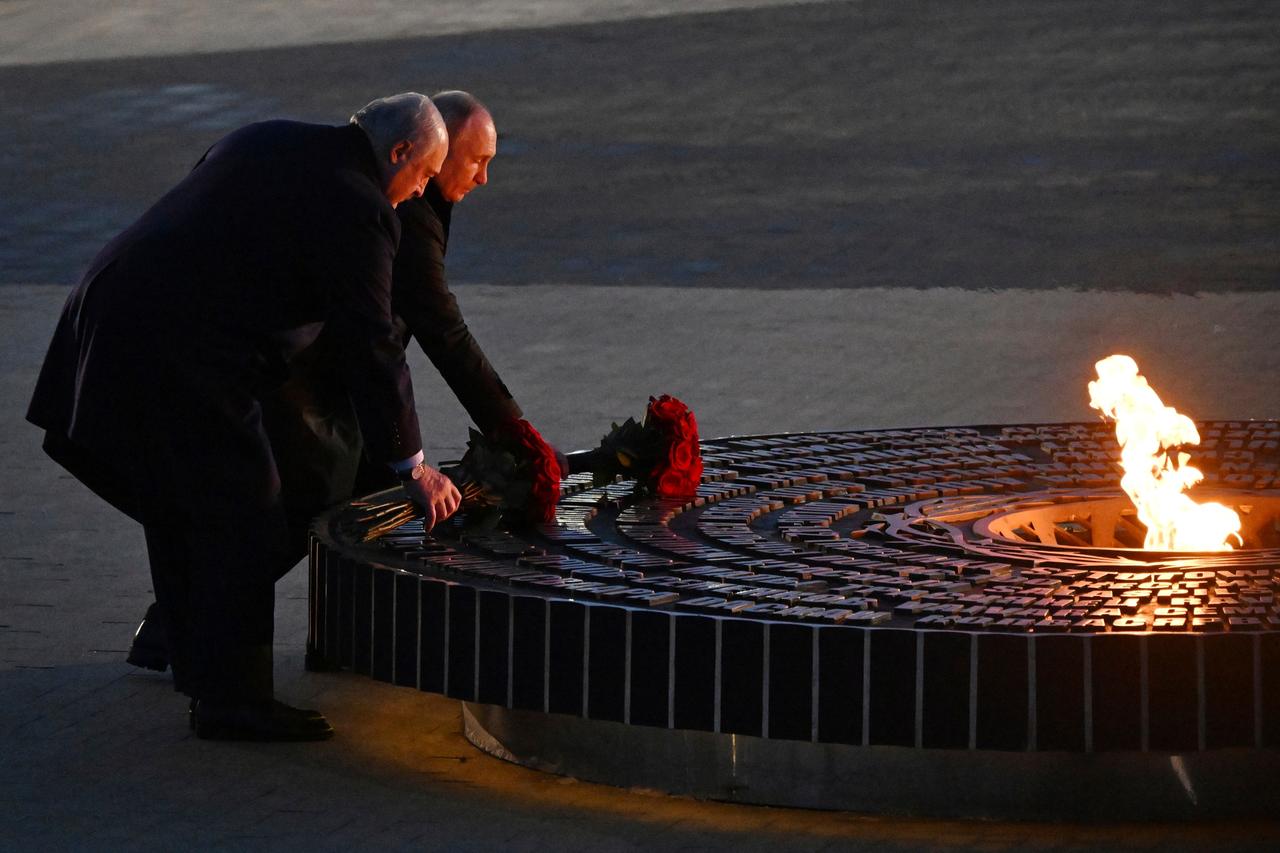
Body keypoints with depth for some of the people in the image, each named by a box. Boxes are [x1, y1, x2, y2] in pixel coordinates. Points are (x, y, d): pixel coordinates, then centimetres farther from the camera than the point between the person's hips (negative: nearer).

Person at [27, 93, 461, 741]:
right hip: (181, 360, -10)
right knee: (243, 522, -2)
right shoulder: (358, 210, -9)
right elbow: (370, 347, -8)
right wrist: (412, 468, 0)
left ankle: (204, 676, 26)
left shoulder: (264, 142, 16)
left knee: (181, 512, 18)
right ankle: (232, 697, 0)